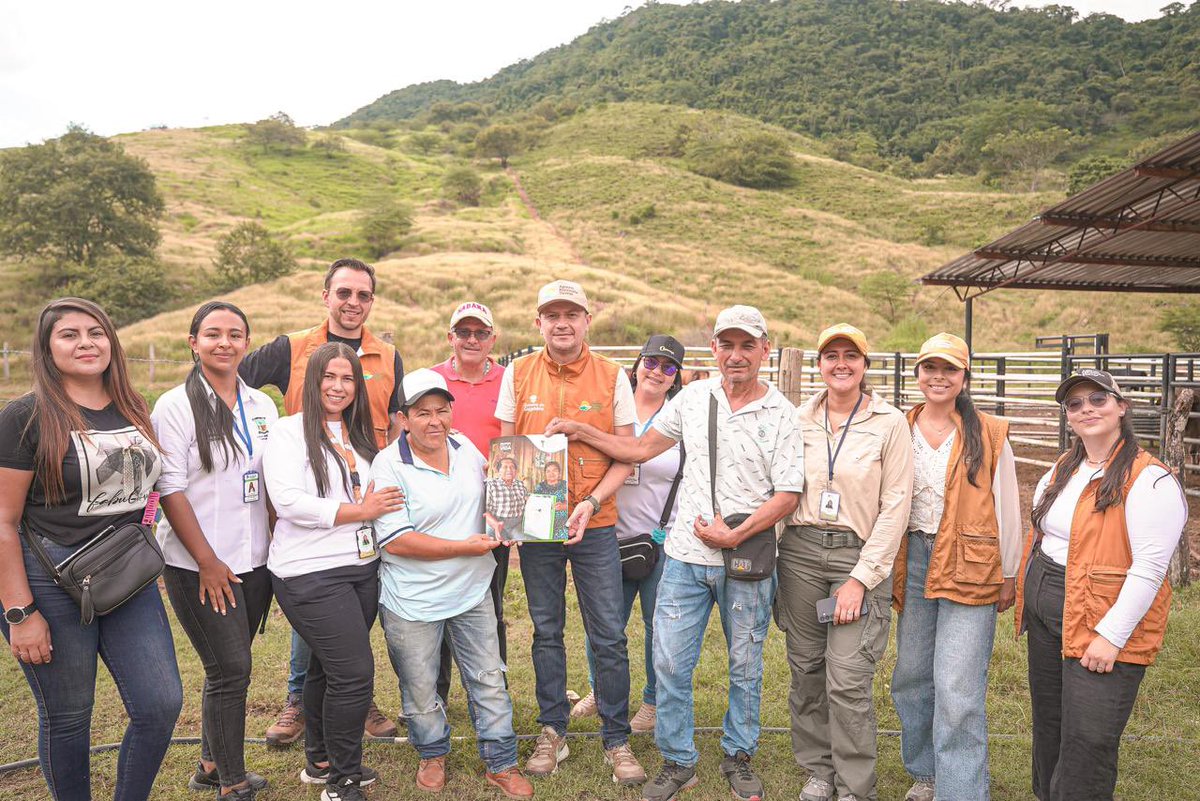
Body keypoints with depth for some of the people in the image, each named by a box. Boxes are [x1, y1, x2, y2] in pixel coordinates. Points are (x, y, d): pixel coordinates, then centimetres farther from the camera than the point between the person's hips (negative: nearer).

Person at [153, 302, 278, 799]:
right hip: (199, 567, -5)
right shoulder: (175, 406, -9)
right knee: (231, 671, -2)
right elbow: (170, 489, -12)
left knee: (230, 666, 15)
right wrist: (207, 561, -14)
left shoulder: (262, 406, 8)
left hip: (255, 561, 5)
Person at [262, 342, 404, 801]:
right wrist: (358, 511, -15)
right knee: (355, 672, -8)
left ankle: (320, 763, 33)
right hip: (311, 574, -6)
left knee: (328, 667, 17)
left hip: (363, 568, 6)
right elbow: (288, 502, -17)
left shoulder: (358, 436, 13)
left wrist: (382, 503, 3)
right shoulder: (289, 433, -6)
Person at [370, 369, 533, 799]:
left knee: (490, 681, 11)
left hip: (472, 591, 4)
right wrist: (466, 547, -21)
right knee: (421, 690, 13)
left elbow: (490, 495, 23)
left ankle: (501, 763, 28)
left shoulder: (465, 448, 2)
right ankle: (432, 755, 40)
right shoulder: (389, 466, -16)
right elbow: (395, 541, -22)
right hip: (413, 602, -4)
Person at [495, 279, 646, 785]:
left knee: (609, 637, 3)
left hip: (594, 527, -1)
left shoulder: (612, 377, -3)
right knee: (546, 632, 13)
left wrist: (591, 503, -15)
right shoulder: (518, 374, 1)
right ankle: (553, 732, 29)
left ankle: (616, 739, 19)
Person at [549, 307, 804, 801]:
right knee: (669, 663, 4)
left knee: (745, 665, 13)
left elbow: (788, 495, -9)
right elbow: (641, 449, 10)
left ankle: (738, 756, 35)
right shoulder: (693, 398, 4)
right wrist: (581, 432, 4)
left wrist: (734, 536, -15)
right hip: (686, 556, 2)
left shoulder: (780, 414, -6)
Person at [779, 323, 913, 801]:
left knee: (848, 680, -6)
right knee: (806, 671, 9)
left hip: (860, 556, -3)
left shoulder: (890, 423, -3)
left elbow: (895, 507, -5)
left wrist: (861, 577, -10)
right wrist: (772, 560, 4)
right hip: (800, 551, 3)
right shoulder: (799, 420, 6)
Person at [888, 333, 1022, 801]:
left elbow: (1006, 508, 2)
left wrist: (1009, 575, 4)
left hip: (970, 567, -4)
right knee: (911, 676, 14)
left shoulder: (989, 434, -3)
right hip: (913, 561, 4)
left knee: (958, 689, -7)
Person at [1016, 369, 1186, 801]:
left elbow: (1149, 568, -20)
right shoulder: (1063, 469, 10)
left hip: (1105, 627, -7)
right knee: (1048, 729, 19)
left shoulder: (1150, 479, -14)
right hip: (1045, 619, 8)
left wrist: (1111, 635, -23)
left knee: (1087, 743, -2)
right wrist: (1025, 591, 15)